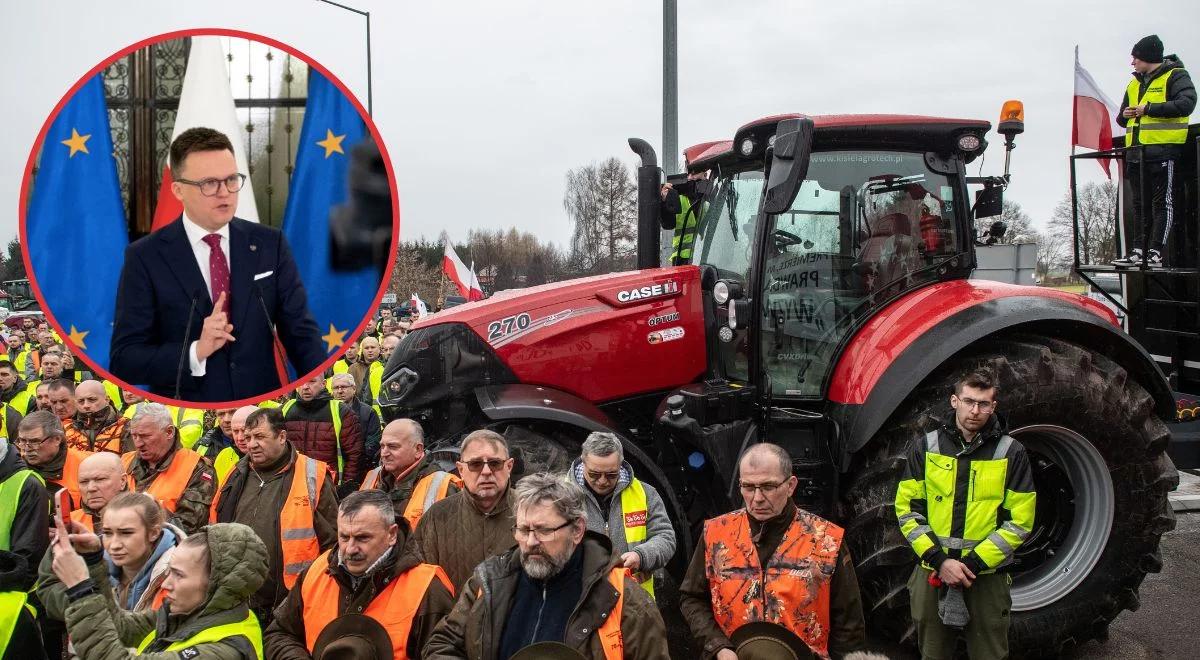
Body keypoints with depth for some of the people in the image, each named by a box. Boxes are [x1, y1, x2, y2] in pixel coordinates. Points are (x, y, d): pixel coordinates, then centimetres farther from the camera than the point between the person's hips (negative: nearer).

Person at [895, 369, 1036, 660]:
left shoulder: (1011, 453, -3)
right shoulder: (926, 447, 1)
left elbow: (1019, 521, -5)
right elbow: (907, 510, -1)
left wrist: (972, 564, -14)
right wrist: (940, 560, -13)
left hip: (987, 578, -1)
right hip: (932, 572, 2)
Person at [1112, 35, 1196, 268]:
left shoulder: (1175, 76, -2)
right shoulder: (1135, 84, 21)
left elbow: (1186, 104, -18)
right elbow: (1123, 118, 29)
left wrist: (1149, 108, -17)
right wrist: (1124, 115, 4)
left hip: (1163, 150, -8)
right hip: (1136, 151, 8)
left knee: (1162, 203, -6)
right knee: (1139, 205, 8)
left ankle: (1155, 253, -9)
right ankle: (1137, 251, 11)